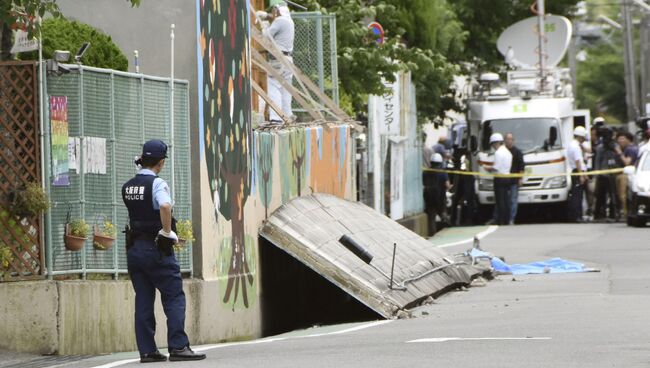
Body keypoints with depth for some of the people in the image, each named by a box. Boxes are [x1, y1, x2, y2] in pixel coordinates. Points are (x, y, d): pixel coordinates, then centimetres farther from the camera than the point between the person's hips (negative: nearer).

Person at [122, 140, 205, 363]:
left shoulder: (127, 187, 9)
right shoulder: (157, 183, -12)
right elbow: (165, 206, -31)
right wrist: (168, 232, -20)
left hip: (133, 248, 7)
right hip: (156, 248, -7)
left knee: (143, 300, 7)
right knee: (174, 297, -2)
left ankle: (147, 350, 5)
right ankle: (178, 346, -8)